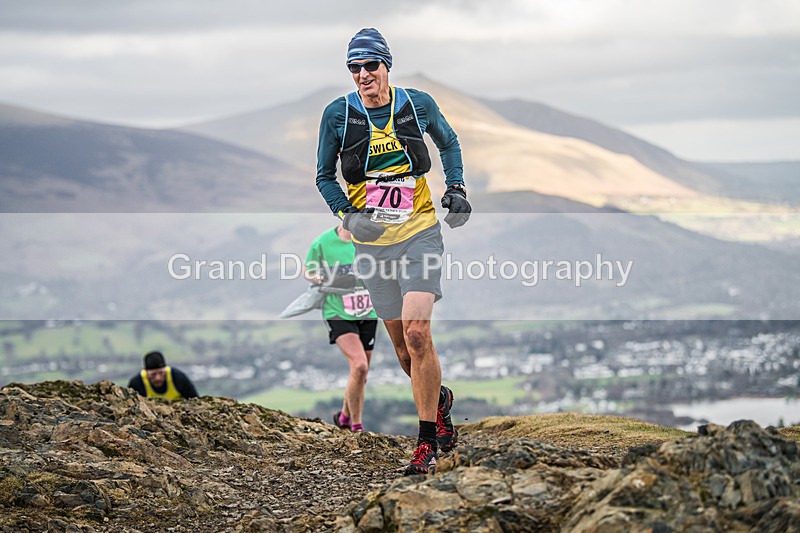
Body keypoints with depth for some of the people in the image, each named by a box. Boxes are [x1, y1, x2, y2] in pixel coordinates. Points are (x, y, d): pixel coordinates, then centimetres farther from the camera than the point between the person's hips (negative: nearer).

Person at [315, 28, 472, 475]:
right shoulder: (338, 114, -3)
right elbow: (325, 176, 6)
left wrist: (457, 188, 6)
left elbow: (449, 142, 18)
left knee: (416, 332, -18)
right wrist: (349, 215, -9)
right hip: (373, 241, 2)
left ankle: (428, 442, -10)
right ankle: (440, 400, 39)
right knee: (403, 346, 8)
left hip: (420, 233, -2)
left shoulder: (418, 104, -2)